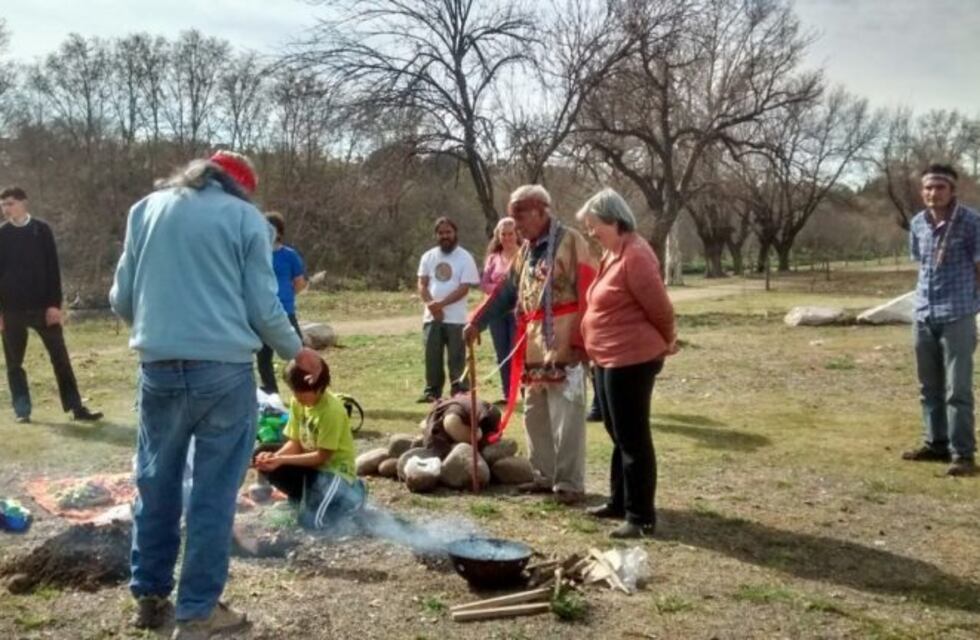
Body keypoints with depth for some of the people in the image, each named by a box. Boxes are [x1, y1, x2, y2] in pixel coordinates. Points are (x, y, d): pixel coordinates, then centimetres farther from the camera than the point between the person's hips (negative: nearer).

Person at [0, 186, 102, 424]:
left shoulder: (42, 229, 1)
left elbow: (53, 269, -1)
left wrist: (55, 304, -8)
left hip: (43, 306, -1)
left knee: (60, 358, 0)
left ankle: (77, 408, 3)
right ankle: (22, 410, 15)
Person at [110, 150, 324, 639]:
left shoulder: (147, 209, 12)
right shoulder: (246, 217, 3)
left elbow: (121, 299, 13)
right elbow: (264, 308, 0)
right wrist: (297, 352, 17)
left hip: (159, 368, 4)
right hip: (225, 369, -3)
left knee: (156, 483, 17)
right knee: (213, 492, 5)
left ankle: (150, 596, 28)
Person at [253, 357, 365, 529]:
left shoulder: (332, 410, -26)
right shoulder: (297, 402, -3)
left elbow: (322, 456, -23)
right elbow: (295, 443, -1)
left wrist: (282, 460, -28)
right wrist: (275, 456, -22)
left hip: (334, 470, -7)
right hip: (311, 465, 7)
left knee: (312, 521, -23)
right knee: (266, 463, -15)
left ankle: (351, 495, 6)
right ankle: (308, 497, 6)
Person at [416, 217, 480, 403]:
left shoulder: (465, 258, -3)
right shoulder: (428, 257, 10)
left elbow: (464, 288, -10)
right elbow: (422, 285, 6)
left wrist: (441, 303, -19)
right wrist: (431, 305, -12)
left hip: (456, 318, -4)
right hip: (432, 317, 4)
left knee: (456, 357, -1)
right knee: (432, 356, 7)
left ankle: (459, 392, 5)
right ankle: (432, 391, 16)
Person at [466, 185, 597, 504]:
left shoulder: (571, 242, -9)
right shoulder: (526, 250, 16)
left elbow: (587, 295, -15)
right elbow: (506, 291, 20)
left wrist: (580, 342, -19)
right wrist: (477, 321, 12)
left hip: (564, 347, -8)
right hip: (533, 348, 9)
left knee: (566, 419, -4)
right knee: (536, 416, 15)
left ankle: (569, 484, 5)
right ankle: (544, 476, 26)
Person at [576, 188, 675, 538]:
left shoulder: (635, 255, -18)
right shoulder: (611, 254, 13)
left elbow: (658, 305, -14)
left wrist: (666, 341, 1)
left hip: (631, 359, -10)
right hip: (609, 359, 10)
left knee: (633, 439, -3)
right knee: (618, 435, 18)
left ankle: (641, 516, 5)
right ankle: (619, 502, 30)